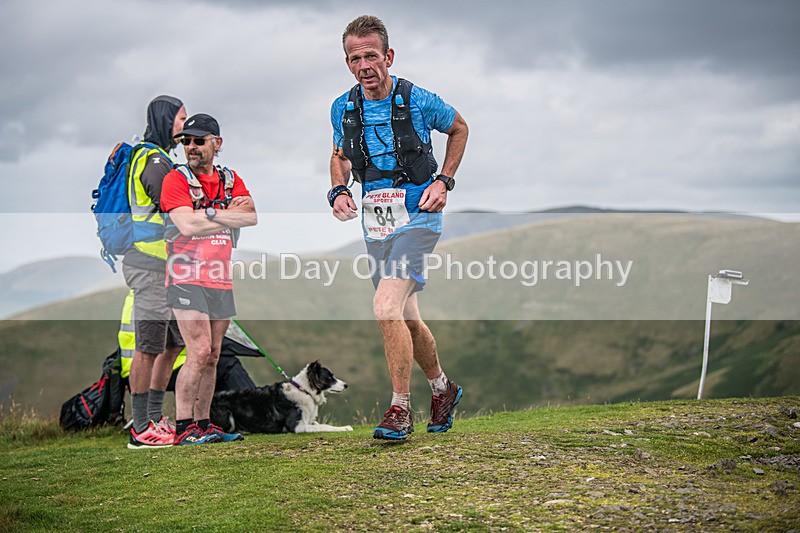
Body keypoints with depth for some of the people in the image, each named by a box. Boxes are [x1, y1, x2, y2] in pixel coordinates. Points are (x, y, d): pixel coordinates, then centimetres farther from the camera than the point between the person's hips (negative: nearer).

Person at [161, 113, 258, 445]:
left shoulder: (230, 179, 14)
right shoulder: (176, 180, -2)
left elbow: (251, 218, -2)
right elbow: (188, 225, -18)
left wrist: (210, 212, -13)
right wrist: (230, 215, -8)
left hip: (221, 280, 6)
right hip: (187, 278, -6)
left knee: (212, 356, 7)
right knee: (199, 351, -14)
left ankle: (203, 425, 14)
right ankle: (183, 427, -8)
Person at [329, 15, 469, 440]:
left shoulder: (419, 101, -10)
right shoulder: (343, 108, 2)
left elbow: (459, 129, 9)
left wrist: (443, 182, -1)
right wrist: (338, 190, 0)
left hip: (416, 216, -5)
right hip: (375, 221, 6)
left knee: (387, 307, -21)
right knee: (406, 317, 14)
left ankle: (400, 408, -9)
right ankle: (442, 389, 37)